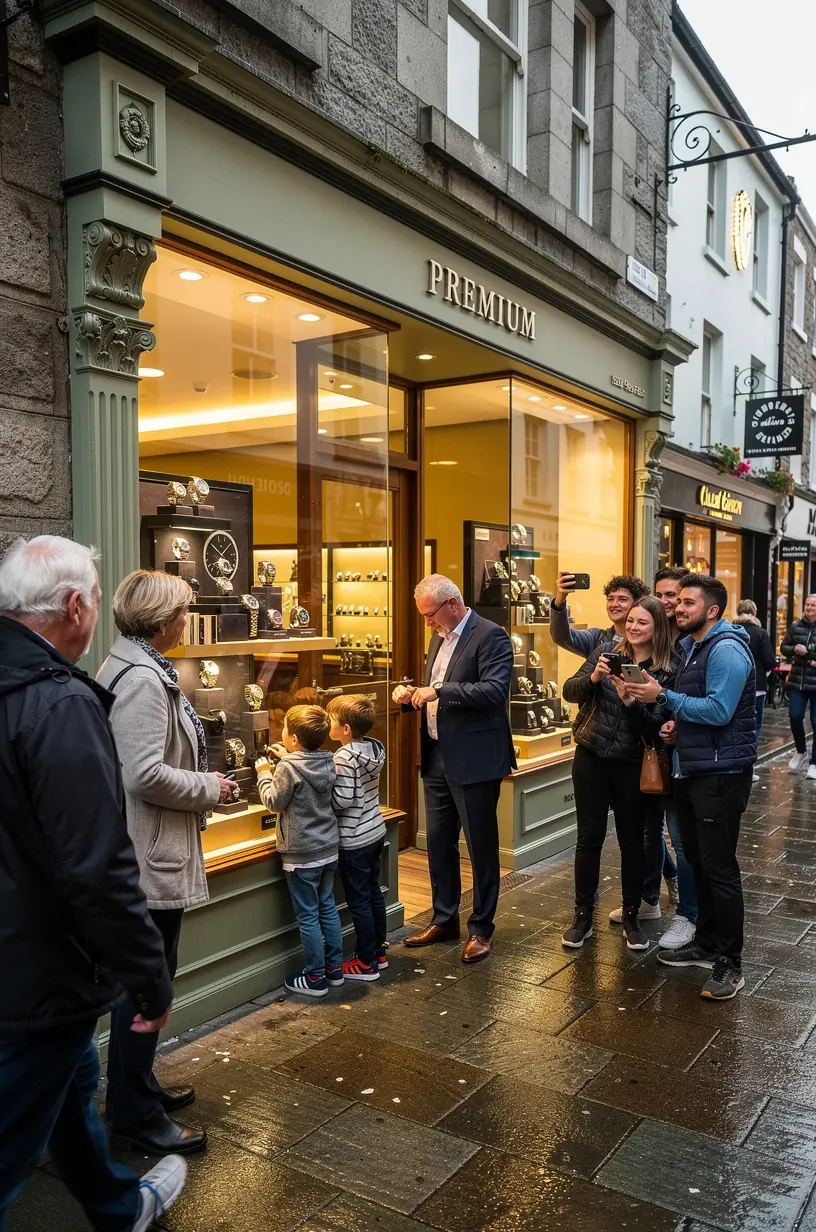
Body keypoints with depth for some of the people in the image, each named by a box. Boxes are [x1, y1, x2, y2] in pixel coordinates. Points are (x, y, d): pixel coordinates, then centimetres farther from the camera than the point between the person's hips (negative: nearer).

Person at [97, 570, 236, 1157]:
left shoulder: (135, 669, 11)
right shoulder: (142, 679, -22)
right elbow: (146, 775, -28)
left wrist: (204, 784, 13)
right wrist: (211, 788, -14)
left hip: (152, 852, 11)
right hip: (150, 858, -11)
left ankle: (137, 1087, 39)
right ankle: (136, 1119, 19)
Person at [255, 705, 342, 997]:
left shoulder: (288, 768, -20)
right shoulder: (327, 762, 0)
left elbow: (275, 802, -10)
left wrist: (265, 773, 2)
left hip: (301, 854, -7)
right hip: (328, 849, 7)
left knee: (308, 916, 3)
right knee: (328, 908, 17)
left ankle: (315, 978, 13)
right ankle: (335, 969, 26)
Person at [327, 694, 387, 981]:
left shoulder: (345, 756, -22)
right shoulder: (374, 748, 2)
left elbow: (342, 800, -23)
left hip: (354, 840, -8)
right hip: (375, 832, 8)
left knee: (358, 901, 3)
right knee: (374, 893, 18)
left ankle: (366, 963, 13)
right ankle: (379, 951, 30)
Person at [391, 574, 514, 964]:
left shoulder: (490, 636, -12)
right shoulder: (439, 637, 14)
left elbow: (494, 690, -25)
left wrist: (437, 692, -25)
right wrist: (412, 693, 1)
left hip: (473, 759, -8)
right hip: (437, 756, 8)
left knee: (481, 846, 5)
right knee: (438, 842, 15)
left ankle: (481, 928, 19)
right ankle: (444, 920, 30)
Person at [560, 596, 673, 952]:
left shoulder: (666, 672, -6)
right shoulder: (606, 652, 0)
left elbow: (656, 728, -10)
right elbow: (569, 691, -3)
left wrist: (629, 700, -25)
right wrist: (594, 677, -21)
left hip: (632, 766, -1)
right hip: (591, 759, 1)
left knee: (632, 841, 10)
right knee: (589, 838, 7)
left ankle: (631, 918, 26)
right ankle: (583, 916, 20)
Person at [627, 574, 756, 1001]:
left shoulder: (726, 649, -15)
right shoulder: (692, 647, 15)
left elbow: (718, 711, -24)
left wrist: (664, 696, -20)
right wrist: (677, 723, 5)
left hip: (720, 773, -10)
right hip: (691, 769, 10)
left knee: (719, 868, -3)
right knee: (698, 860, 17)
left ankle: (729, 963, 9)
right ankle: (706, 944, 30)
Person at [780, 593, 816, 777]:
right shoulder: (796, 626, 6)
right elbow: (783, 647, 9)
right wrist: (794, 649, -13)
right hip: (797, 680, 2)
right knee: (795, 716, 0)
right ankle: (801, 752, 26)